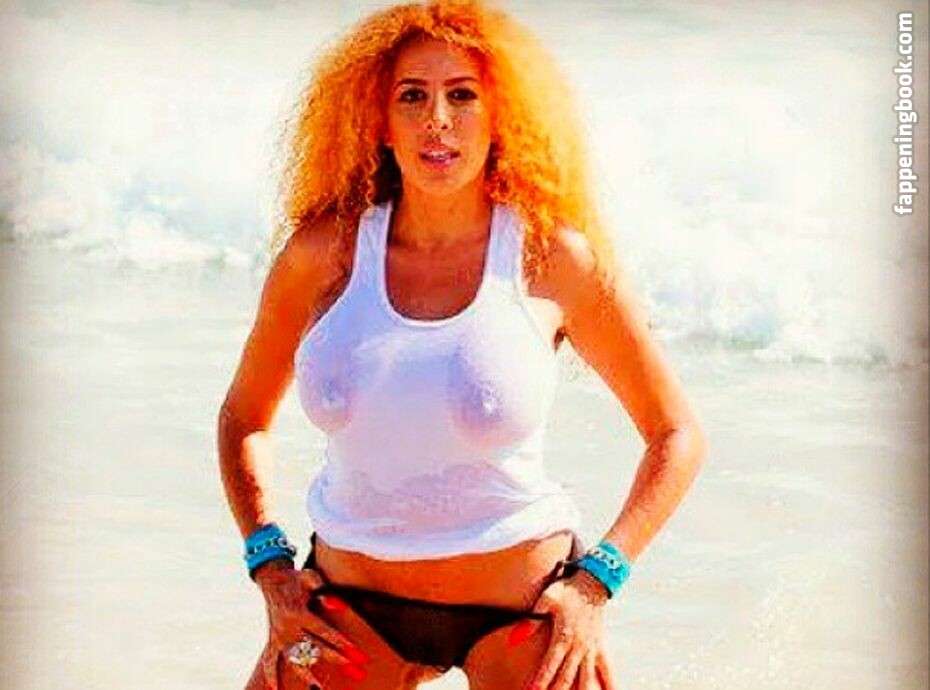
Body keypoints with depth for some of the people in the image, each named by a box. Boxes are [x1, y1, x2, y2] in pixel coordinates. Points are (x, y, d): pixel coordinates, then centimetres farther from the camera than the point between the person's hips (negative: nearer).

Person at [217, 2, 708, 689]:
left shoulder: (553, 257, -8)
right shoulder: (326, 250, -4)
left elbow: (677, 435, 0)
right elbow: (244, 417, 12)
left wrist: (593, 584, -8)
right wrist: (272, 569, 2)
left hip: (522, 608, -2)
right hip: (351, 608, 2)